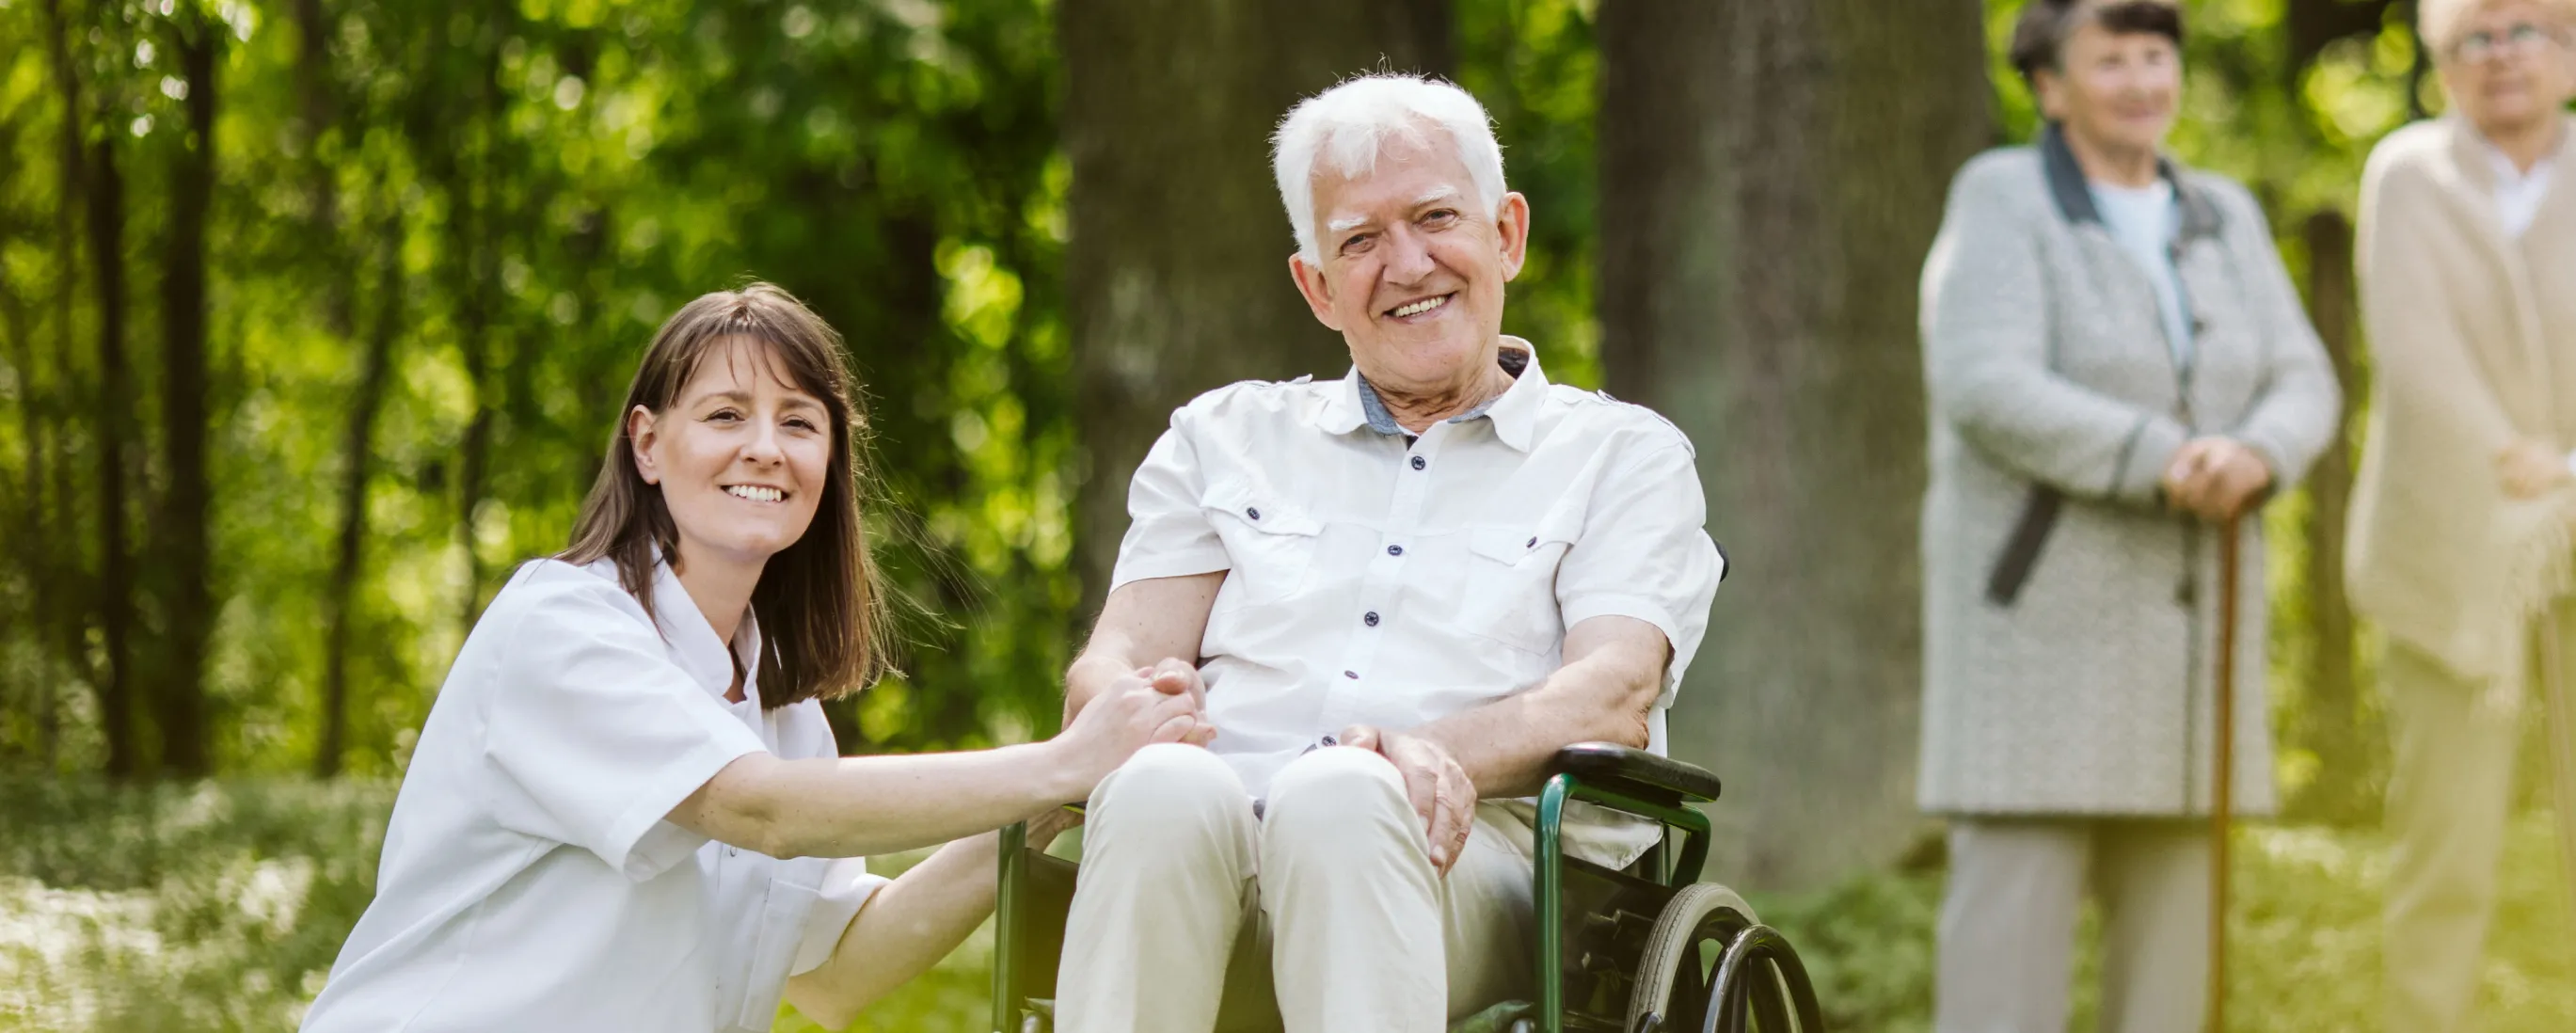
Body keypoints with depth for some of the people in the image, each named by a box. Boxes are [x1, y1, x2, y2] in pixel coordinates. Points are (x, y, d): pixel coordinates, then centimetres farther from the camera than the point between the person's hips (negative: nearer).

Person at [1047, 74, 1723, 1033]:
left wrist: (1431, 756, -21)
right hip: (1213, 844, 2)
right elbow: (1111, 665, 15)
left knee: (1337, 802, -38)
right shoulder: (1225, 440, 28)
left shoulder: (1623, 457, 19)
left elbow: (1614, 695, 1)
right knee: (1162, 789, -36)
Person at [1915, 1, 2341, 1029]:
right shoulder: (2003, 200, -8)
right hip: (2040, 603, -6)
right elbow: (1987, 391, -20)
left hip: (2179, 615, 6)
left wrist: (2251, 458, -21)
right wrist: (2162, 464, -29)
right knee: (2014, 897, -8)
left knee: (2172, 891, 6)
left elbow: (2300, 392, 2)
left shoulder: (2224, 219, 10)